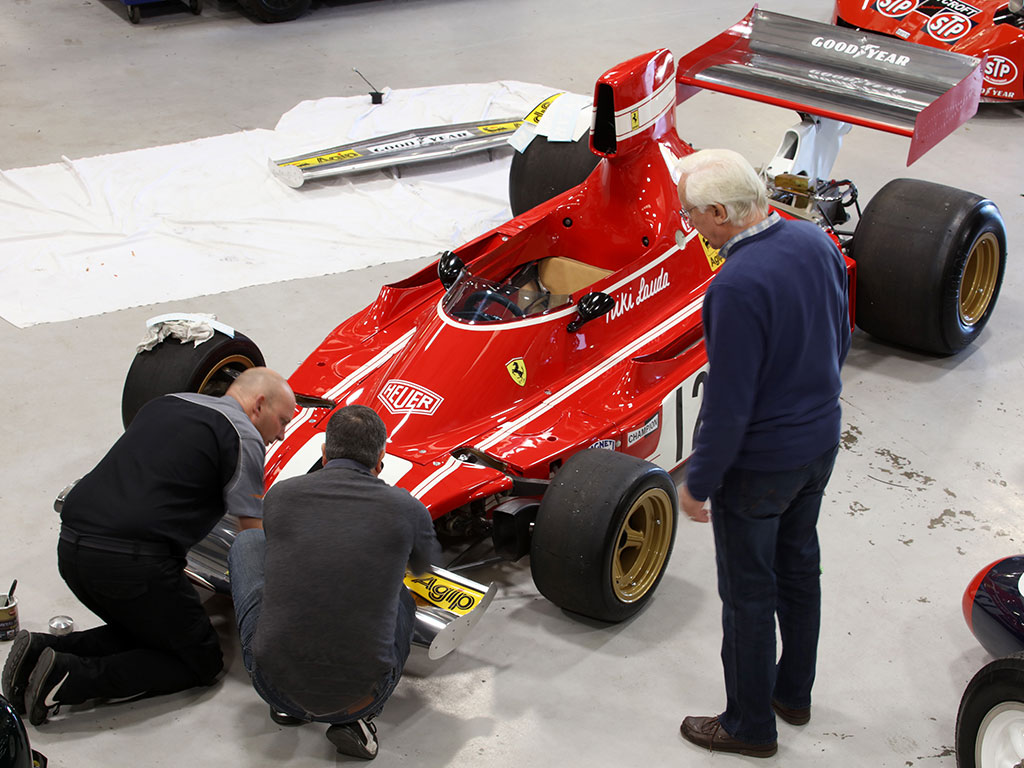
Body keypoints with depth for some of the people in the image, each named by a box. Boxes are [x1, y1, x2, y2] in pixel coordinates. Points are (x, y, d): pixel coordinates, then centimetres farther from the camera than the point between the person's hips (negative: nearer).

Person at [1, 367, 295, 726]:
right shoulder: (243, 436, 1)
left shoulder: (163, 404, 23)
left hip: (70, 545, 8)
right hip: (133, 560, -8)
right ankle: (72, 678, -9)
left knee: (144, 630, 28)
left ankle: (42, 650, 7)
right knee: (202, 661, 8)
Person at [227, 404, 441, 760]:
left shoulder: (279, 495, 1)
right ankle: (354, 716, 9)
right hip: (362, 689, 0)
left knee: (247, 543, 23)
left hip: (275, 684, 1)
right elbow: (425, 565, 24)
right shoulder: (405, 509, -1)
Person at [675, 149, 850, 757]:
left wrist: (698, 483, -13)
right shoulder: (815, 240, -6)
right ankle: (794, 692, 43)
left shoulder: (738, 286, -32)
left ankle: (751, 725, 27)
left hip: (758, 464, -8)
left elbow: (729, 405, -26)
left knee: (748, 593, 10)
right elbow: (840, 337, 8)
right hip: (821, 441, 8)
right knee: (799, 566, 24)